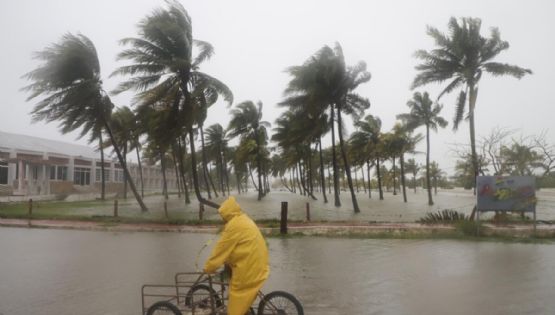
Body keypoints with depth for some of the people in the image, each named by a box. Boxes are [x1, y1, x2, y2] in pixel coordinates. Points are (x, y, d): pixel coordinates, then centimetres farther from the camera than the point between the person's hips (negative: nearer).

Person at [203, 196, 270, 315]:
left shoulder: (234, 225, -18)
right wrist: (226, 261, 25)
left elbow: (221, 248, -13)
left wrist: (208, 268, -3)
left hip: (249, 267, -10)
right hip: (257, 264, 10)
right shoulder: (243, 220, 13)